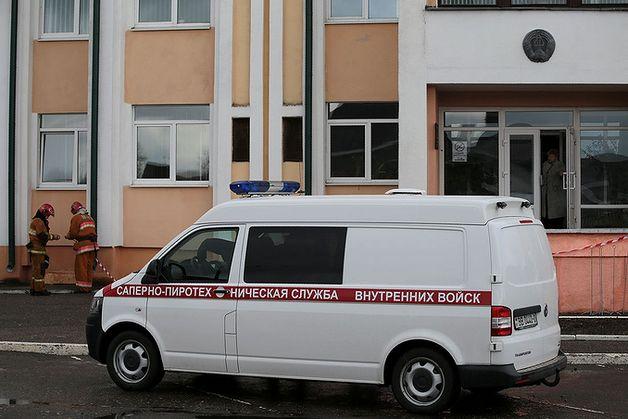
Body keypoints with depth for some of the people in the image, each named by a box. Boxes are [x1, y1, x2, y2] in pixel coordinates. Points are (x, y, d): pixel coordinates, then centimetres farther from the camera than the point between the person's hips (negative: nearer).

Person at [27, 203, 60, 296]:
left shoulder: (40, 221, 20)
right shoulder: (38, 221, -14)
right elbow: (42, 235, -21)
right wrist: (53, 236, -12)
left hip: (39, 248, 11)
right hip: (37, 249, -11)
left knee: (37, 269, 14)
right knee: (39, 269, -7)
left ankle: (34, 289, 18)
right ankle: (40, 289, -5)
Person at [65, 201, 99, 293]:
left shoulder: (76, 218, -4)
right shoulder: (90, 218, 20)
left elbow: (73, 233, -9)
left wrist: (68, 236, 12)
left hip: (83, 244, -7)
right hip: (93, 244, 7)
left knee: (81, 267, -2)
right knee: (89, 267, 11)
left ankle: (83, 288, -4)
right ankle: (88, 287, 14)